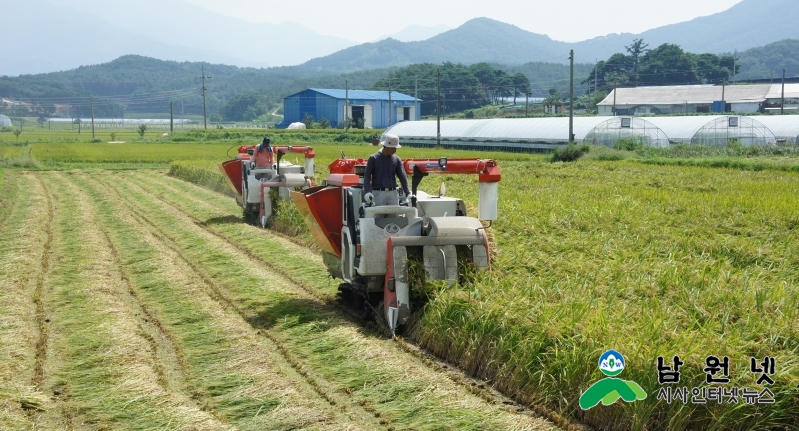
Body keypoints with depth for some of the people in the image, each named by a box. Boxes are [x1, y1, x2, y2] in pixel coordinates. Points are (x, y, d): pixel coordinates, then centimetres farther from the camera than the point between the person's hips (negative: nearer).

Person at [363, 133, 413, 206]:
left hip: (392, 193, 3)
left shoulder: (397, 159, 8)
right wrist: (367, 192, -17)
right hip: (378, 193, -3)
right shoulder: (373, 158, 0)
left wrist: (407, 193, -8)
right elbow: (367, 176, -3)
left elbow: (402, 176, 3)